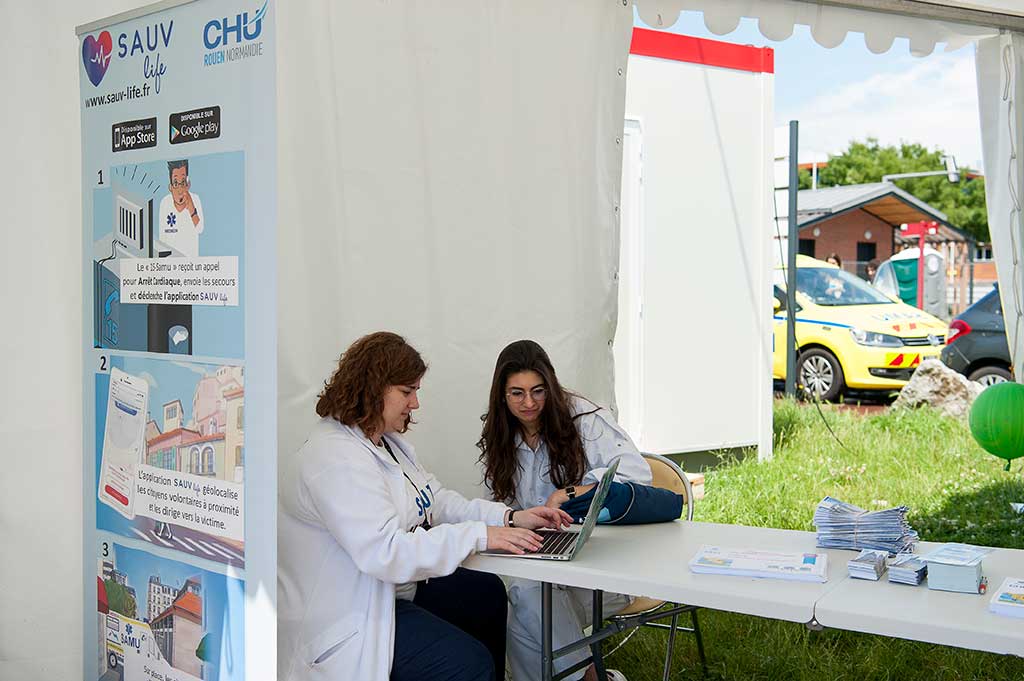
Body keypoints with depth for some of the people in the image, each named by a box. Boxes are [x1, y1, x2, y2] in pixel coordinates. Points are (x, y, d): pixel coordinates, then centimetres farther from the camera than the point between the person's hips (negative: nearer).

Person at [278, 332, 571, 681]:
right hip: (345, 617, -11)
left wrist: (509, 518, -5)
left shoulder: (387, 441, 9)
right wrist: (479, 535, -30)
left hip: (397, 585, 11)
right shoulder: (335, 460, -25)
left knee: (488, 594, 19)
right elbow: (386, 552, -33)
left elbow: (436, 501, 9)